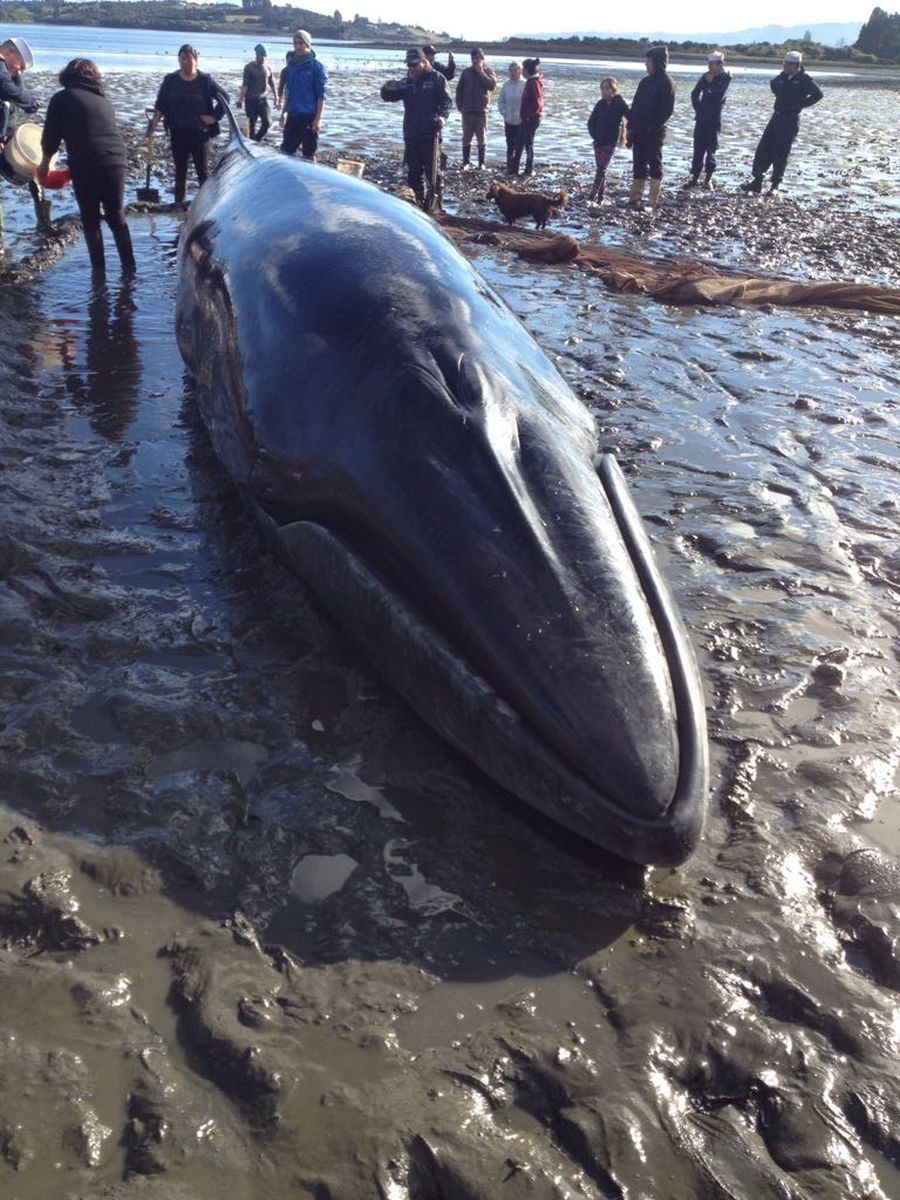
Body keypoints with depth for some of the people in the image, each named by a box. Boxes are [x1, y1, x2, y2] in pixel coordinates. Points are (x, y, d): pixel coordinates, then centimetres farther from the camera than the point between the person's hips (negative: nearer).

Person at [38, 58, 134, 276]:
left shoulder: (62, 98, 5)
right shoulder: (103, 100, 22)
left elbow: (51, 136, 5)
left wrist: (45, 163, 23)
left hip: (86, 166, -4)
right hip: (117, 162, 4)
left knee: (90, 219, 9)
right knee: (117, 217, 16)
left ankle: (98, 267, 9)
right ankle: (129, 265, 16)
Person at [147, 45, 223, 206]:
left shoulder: (205, 80, -5)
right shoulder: (170, 80, 1)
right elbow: (160, 105, 5)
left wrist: (214, 116, -5)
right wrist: (154, 123, -7)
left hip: (199, 133, -3)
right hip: (178, 133, 3)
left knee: (202, 169, -1)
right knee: (180, 169, 10)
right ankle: (179, 201, 19)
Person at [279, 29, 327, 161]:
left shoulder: (316, 66, -6)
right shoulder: (291, 65, 11)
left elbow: (321, 95, -9)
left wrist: (318, 118, -15)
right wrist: (284, 112, 17)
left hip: (309, 117, -6)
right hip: (293, 115, 6)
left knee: (308, 154, 1)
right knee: (286, 151, 5)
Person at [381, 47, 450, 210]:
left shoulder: (436, 78, -2)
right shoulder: (407, 82, 12)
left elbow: (446, 100, -7)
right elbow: (388, 97, 15)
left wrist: (442, 116, -27)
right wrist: (387, 88, -9)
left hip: (430, 134, -5)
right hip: (411, 134, 5)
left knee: (431, 171, -4)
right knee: (413, 172, 9)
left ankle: (431, 204, -1)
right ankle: (417, 202, 18)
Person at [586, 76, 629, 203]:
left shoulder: (620, 104, -8)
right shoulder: (600, 104, 5)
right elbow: (591, 121, 11)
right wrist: (594, 135, 1)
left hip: (610, 142, -5)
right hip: (598, 141, 5)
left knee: (601, 168, -10)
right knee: (600, 168, 7)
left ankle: (593, 194, -12)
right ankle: (600, 194, 13)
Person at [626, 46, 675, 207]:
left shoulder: (665, 83, -8)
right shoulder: (645, 81, 13)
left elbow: (668, 109, -12)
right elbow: (635, 105, 14)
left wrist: (654, 126, -16)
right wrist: (630, 127, 7)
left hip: (654, 132, -7)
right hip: (639, 131, 7)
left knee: (654, 164, -2)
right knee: (638, 165, 7)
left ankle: (653, 202, 1)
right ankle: (634, 200, 10)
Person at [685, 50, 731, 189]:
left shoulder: (725, 78, -6)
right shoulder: (706, 76, 6)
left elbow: (719, 96, -18)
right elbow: (695, 94, 15)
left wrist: (711, 83, -14)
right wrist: (698, 109, 9)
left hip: (714, 119, -4)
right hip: (701, 118, 4)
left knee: (710, 148, -3)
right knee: (698, 148, 4)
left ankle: (708, 179, 4)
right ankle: (695, 177, 8)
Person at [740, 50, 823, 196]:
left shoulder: (804, 80, -11)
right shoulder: (782, 77, 7)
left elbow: (818, 94, -16)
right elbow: (773, 84, 28)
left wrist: (802, 104, -9)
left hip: (791, 121, -6)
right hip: (777, 117, 6)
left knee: (781, 154, -4)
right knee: (763, 149, 2)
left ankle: (775, 185, 4)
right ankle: (757, 182, 5)